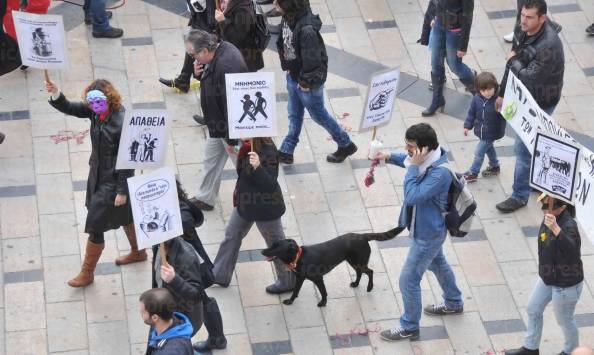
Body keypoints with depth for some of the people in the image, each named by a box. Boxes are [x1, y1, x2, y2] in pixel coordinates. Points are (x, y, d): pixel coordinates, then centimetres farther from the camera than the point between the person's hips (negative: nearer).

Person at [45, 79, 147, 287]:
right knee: (125, 215, 27)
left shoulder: (122, 123, -29)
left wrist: (122, 190, -18)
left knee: (95, 226, 2)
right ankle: (138, 252, 49)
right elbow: (69, 108, -7)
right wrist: (56, 95, -29)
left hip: (113, 181, -8)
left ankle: (87, 273, 19)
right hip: (99, 176, 8)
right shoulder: (95, 111, -7)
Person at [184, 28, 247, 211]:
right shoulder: (219, 48, -5)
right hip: (217, 124, 10)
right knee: (211, 160, 23)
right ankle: (205, 198, 40)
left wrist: (231, 139, -26)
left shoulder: (227, 66, -36)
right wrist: (200, 73, -11)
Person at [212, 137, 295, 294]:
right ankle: (220, 275, 38)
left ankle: (287, 282, 32)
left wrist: (258, 167, -45)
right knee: (231, 236, 21)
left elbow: (270, 185, -35)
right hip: (245, 203, 9)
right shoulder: (248, 146, -6)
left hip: (266, 208, -9)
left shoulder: (269, 153, -31)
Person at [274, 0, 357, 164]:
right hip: (292, 76, 7)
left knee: (319, 115, 14)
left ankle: (346, 145, 35)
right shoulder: (288, 18, -11)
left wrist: (306, 82, -17)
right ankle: (286, 152, 40)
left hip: (308, 82, -7)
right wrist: (288, 68, 9)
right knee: (294, 116, 23)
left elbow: (312, 59, -28)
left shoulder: (306, 29, -37)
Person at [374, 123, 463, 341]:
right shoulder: (427, 158, -10)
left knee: (408, 280, 3)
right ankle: (453, 304, 54)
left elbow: (412, 197, -40)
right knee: (438, 264, 31)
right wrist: (389, 157, -5)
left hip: (428, 234, -10)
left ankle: (409, 328, 21)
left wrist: (413, 166, -37)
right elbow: (408, 159, 14)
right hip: (429, 228, 10)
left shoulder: (440, 173, -37)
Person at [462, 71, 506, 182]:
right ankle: (494, 167, 50)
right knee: (488, 148, 27)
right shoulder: (477, 99, -11)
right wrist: (467, 126, 5)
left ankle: (473, 173, 20)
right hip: (481, 131, 6)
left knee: (479, 152, 1)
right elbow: (472, 112, 2)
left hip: (491, 133, -6)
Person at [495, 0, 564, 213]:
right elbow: (514, 62, 7)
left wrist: (513, 61, -17)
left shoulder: (549, 46, -34)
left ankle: (520, 196, 16)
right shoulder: (525, 32, -6)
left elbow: (529, 78, -35)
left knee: (523, 149, 1)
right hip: (525, 98, 8)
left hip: (540, 104, -8)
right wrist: (502, 93, 12)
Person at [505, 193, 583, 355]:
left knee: (564, 320, 14)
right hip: (547, 278, 9)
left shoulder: (568, 225, -33)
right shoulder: (550, 217, -8)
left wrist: (556, 229, -66)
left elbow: (572, 250, -53)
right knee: (533, 310, 22)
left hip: (566, 284, -9)